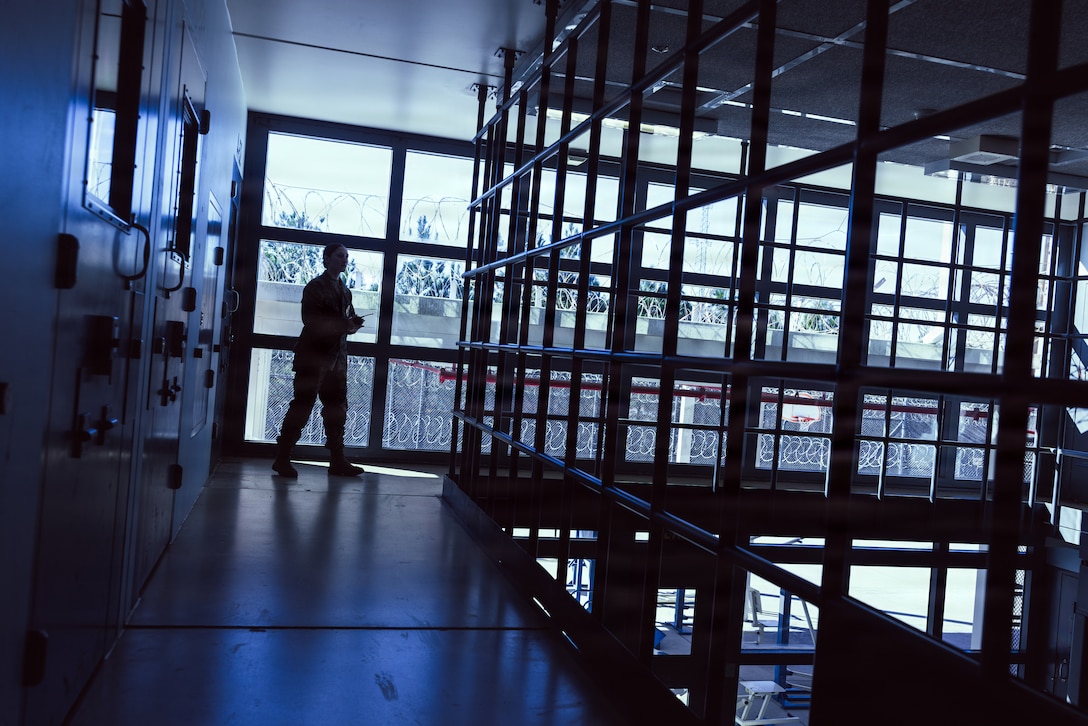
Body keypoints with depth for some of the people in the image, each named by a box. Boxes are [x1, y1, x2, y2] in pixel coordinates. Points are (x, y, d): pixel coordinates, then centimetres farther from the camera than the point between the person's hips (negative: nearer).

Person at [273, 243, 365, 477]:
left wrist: (352, 324, -6)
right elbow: (311, 320, -15)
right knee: (302, 407, -6)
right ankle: (282, 459, 0)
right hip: (314, 356, -7)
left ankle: (337, 461, 13)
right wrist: (342, 324, -23)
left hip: (336, 359, 7)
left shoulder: (344, 290, 18)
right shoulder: (315, 287, -4)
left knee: (337, 410, 8)